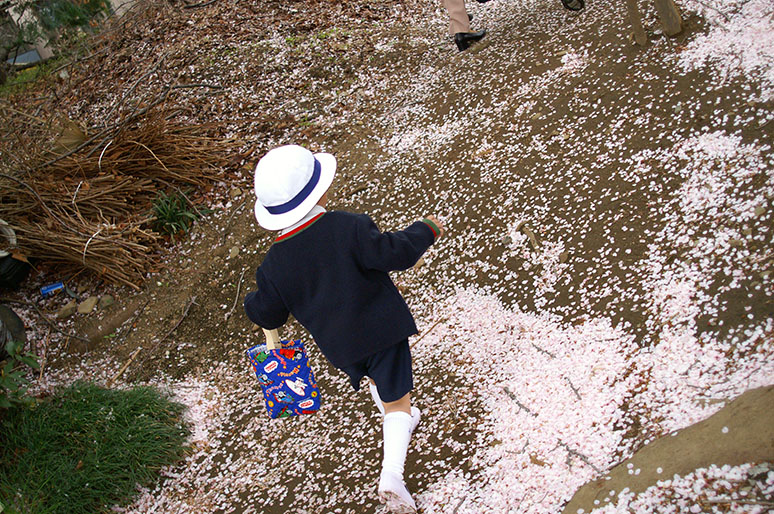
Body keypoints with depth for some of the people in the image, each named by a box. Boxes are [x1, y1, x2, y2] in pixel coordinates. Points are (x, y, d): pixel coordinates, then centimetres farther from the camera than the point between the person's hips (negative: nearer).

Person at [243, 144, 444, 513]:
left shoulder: (275, 263, -12)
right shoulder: (348, 228, -24)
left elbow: (267, 315, -3)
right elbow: (393, 253, -22)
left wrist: (252, 303, 21)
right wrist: (425, 231, -4)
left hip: (338, 342, 4)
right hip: (382, 329, -4)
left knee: (373, 376, 35)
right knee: (396, 399, 7)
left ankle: (396, 418, 56)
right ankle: (391, 475, -5)